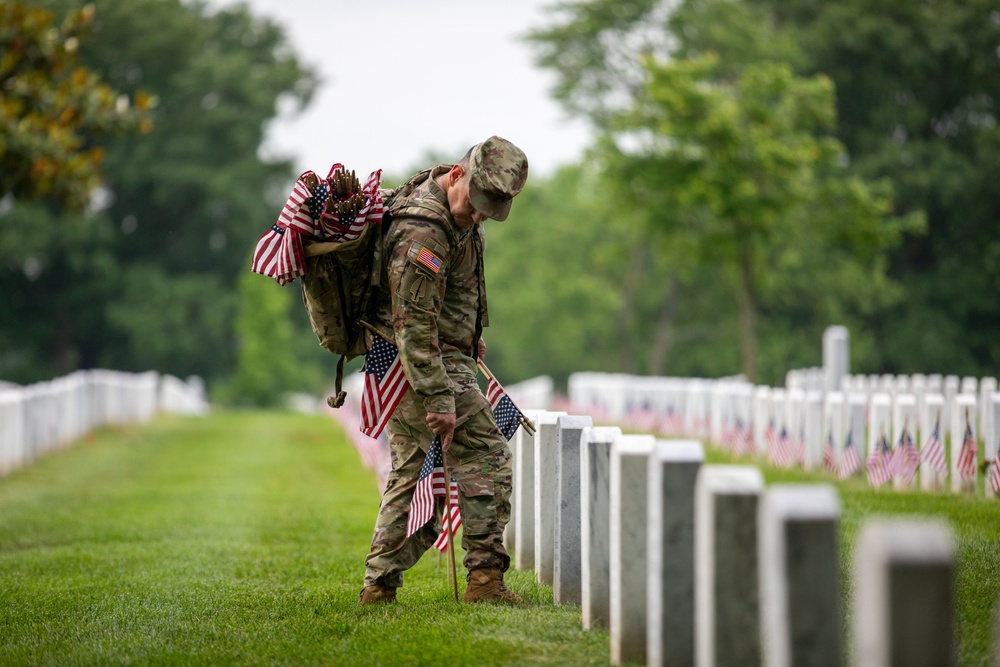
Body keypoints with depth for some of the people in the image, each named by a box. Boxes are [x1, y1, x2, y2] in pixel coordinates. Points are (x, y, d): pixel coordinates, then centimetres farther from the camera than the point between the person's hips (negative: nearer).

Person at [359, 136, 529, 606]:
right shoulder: (423, 232, -25)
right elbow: (414, 325, -27)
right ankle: (485, 579, -9)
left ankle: (379, 586, 15)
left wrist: (470, 335, 29)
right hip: (430, 365, -10)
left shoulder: (458, 214, 6)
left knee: (409, 474, 13)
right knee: (485, 460, -8)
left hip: (402, 367, 10)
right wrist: (440, 400, -27)